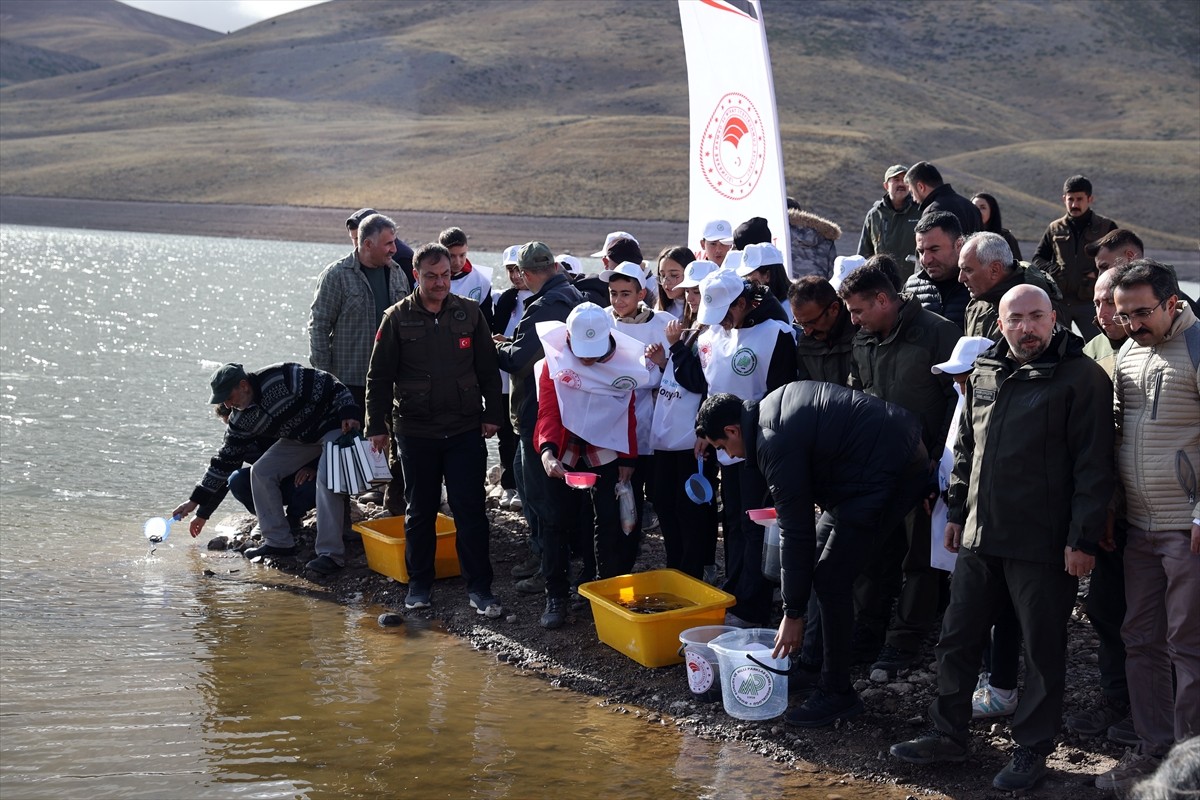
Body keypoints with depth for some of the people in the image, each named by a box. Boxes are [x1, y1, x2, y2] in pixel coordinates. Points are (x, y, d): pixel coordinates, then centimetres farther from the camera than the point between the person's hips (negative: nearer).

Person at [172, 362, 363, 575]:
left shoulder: (283, 379, -29)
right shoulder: (241, 420, -6)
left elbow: (331, 386, -23)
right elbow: (225, 460, 0)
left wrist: (348, 414, -30)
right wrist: (195, 501, 0)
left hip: (334, 426, -8)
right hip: (299, 437, 8)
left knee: (327, 480, -27)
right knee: (261, 472, -1)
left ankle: (330, 554, -24)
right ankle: (279, 541, 6)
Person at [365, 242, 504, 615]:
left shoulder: (470, 313, 2)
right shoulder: (398, 318, -2)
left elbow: (488, 369, 8)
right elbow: (379, 376, 2)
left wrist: (492, 414, 5)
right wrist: (377, 426, 1)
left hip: (466, 430, 0)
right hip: (416, 431, 0)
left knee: (471, 510, 0)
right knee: (420, 511, 10)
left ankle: (479, 587, 7)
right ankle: (419, 584, 23)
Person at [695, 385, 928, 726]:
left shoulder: (777, 444, -19)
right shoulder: (775, 401, 9)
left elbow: (795, 532, -17)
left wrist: (793, 613, -10)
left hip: (891, 475, -11)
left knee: (830, 578, -8)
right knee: (819, 547, 17)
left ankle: (837, 694, 1)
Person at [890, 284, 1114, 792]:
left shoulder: (1080, 377, -8)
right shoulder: (985, 374, 11)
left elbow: (1093, 463, -11)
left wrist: (1083, 537, -15)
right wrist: (956, 511, 18)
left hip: (1043, 542, -6)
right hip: (980, 535, 6)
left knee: (1043, 650, 5)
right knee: (957, 637, 12)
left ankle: (1032, 749, 18)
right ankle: (949, 735, 25)